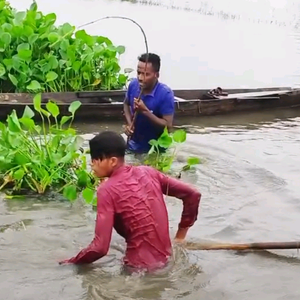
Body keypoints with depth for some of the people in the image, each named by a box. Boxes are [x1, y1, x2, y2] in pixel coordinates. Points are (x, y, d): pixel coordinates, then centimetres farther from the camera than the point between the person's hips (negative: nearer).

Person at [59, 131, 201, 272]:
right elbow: (193, 195, 6)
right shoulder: (148, 172, 2)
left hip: (140, 266, -7)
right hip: (165, 257, 7)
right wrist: (180, 236, 14)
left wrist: (72, 261, -2)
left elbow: (100, 247, -20)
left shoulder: (107, 190, -15)